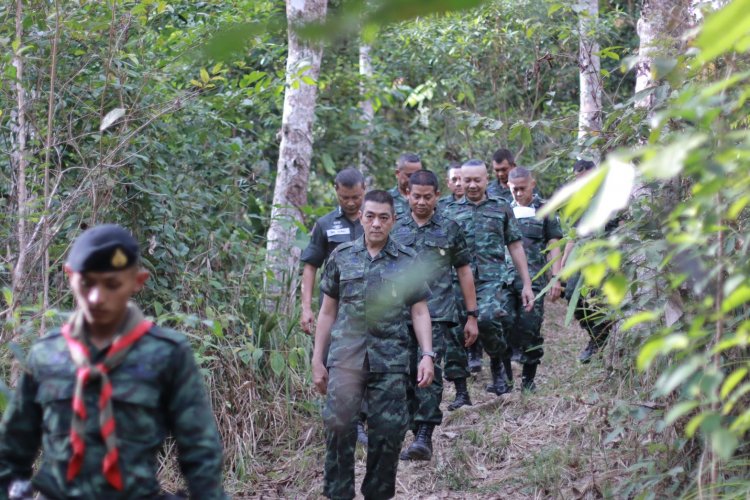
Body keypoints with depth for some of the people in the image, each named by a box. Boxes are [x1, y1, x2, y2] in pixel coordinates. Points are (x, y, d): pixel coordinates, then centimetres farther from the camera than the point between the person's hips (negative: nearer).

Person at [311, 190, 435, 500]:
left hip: (390, 360, 0)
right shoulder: (341, 257, 10)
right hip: (345, 357, 0)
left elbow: (419, 312, 6)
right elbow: (328, 311, 13)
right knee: (338, 426, -10)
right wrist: (317, 360, 11)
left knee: (388, 432, -1)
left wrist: (427, 355, -6)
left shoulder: (407, 262, 7)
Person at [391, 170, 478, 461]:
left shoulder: (449, 230, 7)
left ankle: (425, 438, -19)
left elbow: (464, 272, 10)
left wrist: (472, 316, 8)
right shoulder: (395, 230, 11)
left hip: (437, 314, -3)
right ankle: (417, 434, 17)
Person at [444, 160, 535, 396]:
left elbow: (515, 247, 11)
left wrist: (526, 285, 6)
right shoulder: (452, 211, 12)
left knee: (487, 318, -29)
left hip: (494, 279, -3)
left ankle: (498, 359, -2)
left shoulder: (501, 208, 10)